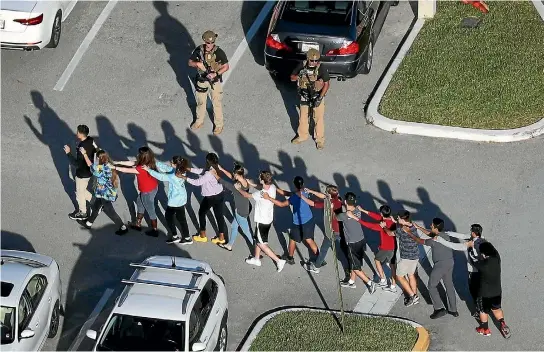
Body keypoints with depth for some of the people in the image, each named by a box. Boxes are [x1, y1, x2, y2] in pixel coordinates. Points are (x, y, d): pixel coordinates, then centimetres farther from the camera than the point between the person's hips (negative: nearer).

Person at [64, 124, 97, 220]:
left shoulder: (82, 148, -34)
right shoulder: (91, 140, -9)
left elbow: (77, 164, -32)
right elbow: (95, 152, 7)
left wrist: (68, 153, -30)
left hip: (82, 174, -8)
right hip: (89, 171, 8)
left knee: (80, 194, 15)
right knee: (82, 191, 28)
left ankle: (83, 213, 34)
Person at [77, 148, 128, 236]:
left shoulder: (103, 168, -29)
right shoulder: (109, 165, -4)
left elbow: (90, 165, -16)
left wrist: (84, 153, -10)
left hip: (106, 195, -9)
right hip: (104, 193, 9)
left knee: (110, 212, 6)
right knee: (95, 207, 24)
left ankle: (123, 227, 17)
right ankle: (88, 223, 42)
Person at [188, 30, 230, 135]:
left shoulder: (219, 52, -20)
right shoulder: (199, 50, -12)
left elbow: (226, 66, -13)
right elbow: (190, 62, -2)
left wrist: (216, 74, -26)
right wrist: (197, 64, -24)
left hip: (215, 81, -3)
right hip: (202, 80, 3)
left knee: (217, 104, 10)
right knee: (200, 102, 21)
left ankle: (219, 124, 28)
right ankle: (199, 121, 43)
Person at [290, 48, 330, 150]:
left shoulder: (321, 69, -21)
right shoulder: (302, 65, -12)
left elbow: (327, 83, -16)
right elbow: (292, 78, -5)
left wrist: (320, 98, -21)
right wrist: (299, 75, -28)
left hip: (317, 97, -4)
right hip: (304, 96, 4)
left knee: (318, 118, 7)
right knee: (303, 117, 18)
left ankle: (320, 139, 25)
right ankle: (302, 135, 39)